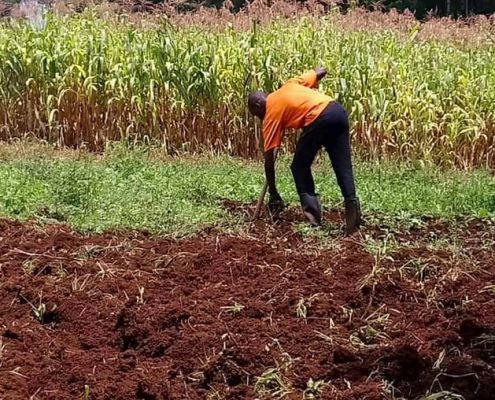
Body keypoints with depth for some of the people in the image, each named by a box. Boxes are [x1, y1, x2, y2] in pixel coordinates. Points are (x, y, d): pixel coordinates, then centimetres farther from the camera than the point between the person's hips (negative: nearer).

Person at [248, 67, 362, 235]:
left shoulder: (270, 115, 14)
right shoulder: (289, 85, 29)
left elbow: (269, 159, 12)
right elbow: (320, 71, 31)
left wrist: (273, 194, 19)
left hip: (319, 118, -6)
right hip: (338, 109, 6)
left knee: (299, 167, 12)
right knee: (343, 166, 8)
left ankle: (312, 211, 3)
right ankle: (351, 201, -11)